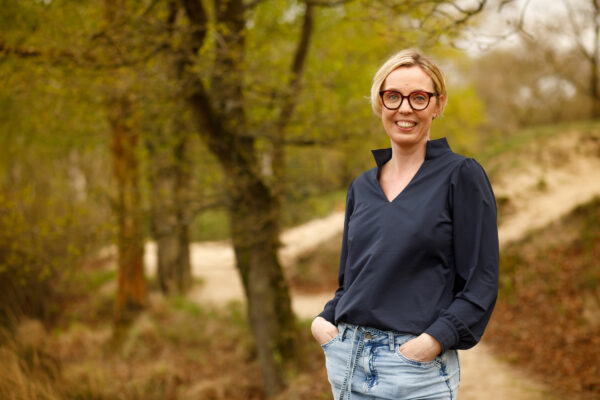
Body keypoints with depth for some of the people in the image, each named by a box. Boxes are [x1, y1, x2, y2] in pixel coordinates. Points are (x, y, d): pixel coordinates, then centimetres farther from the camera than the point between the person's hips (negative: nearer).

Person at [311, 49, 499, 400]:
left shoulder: (461, 176, -4)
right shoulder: (361, 187, 12)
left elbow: (481, 283, -7)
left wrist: (436, 339, -19)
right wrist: (326, 319, 1)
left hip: (418, 369, -5)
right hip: (348, 360, 5)